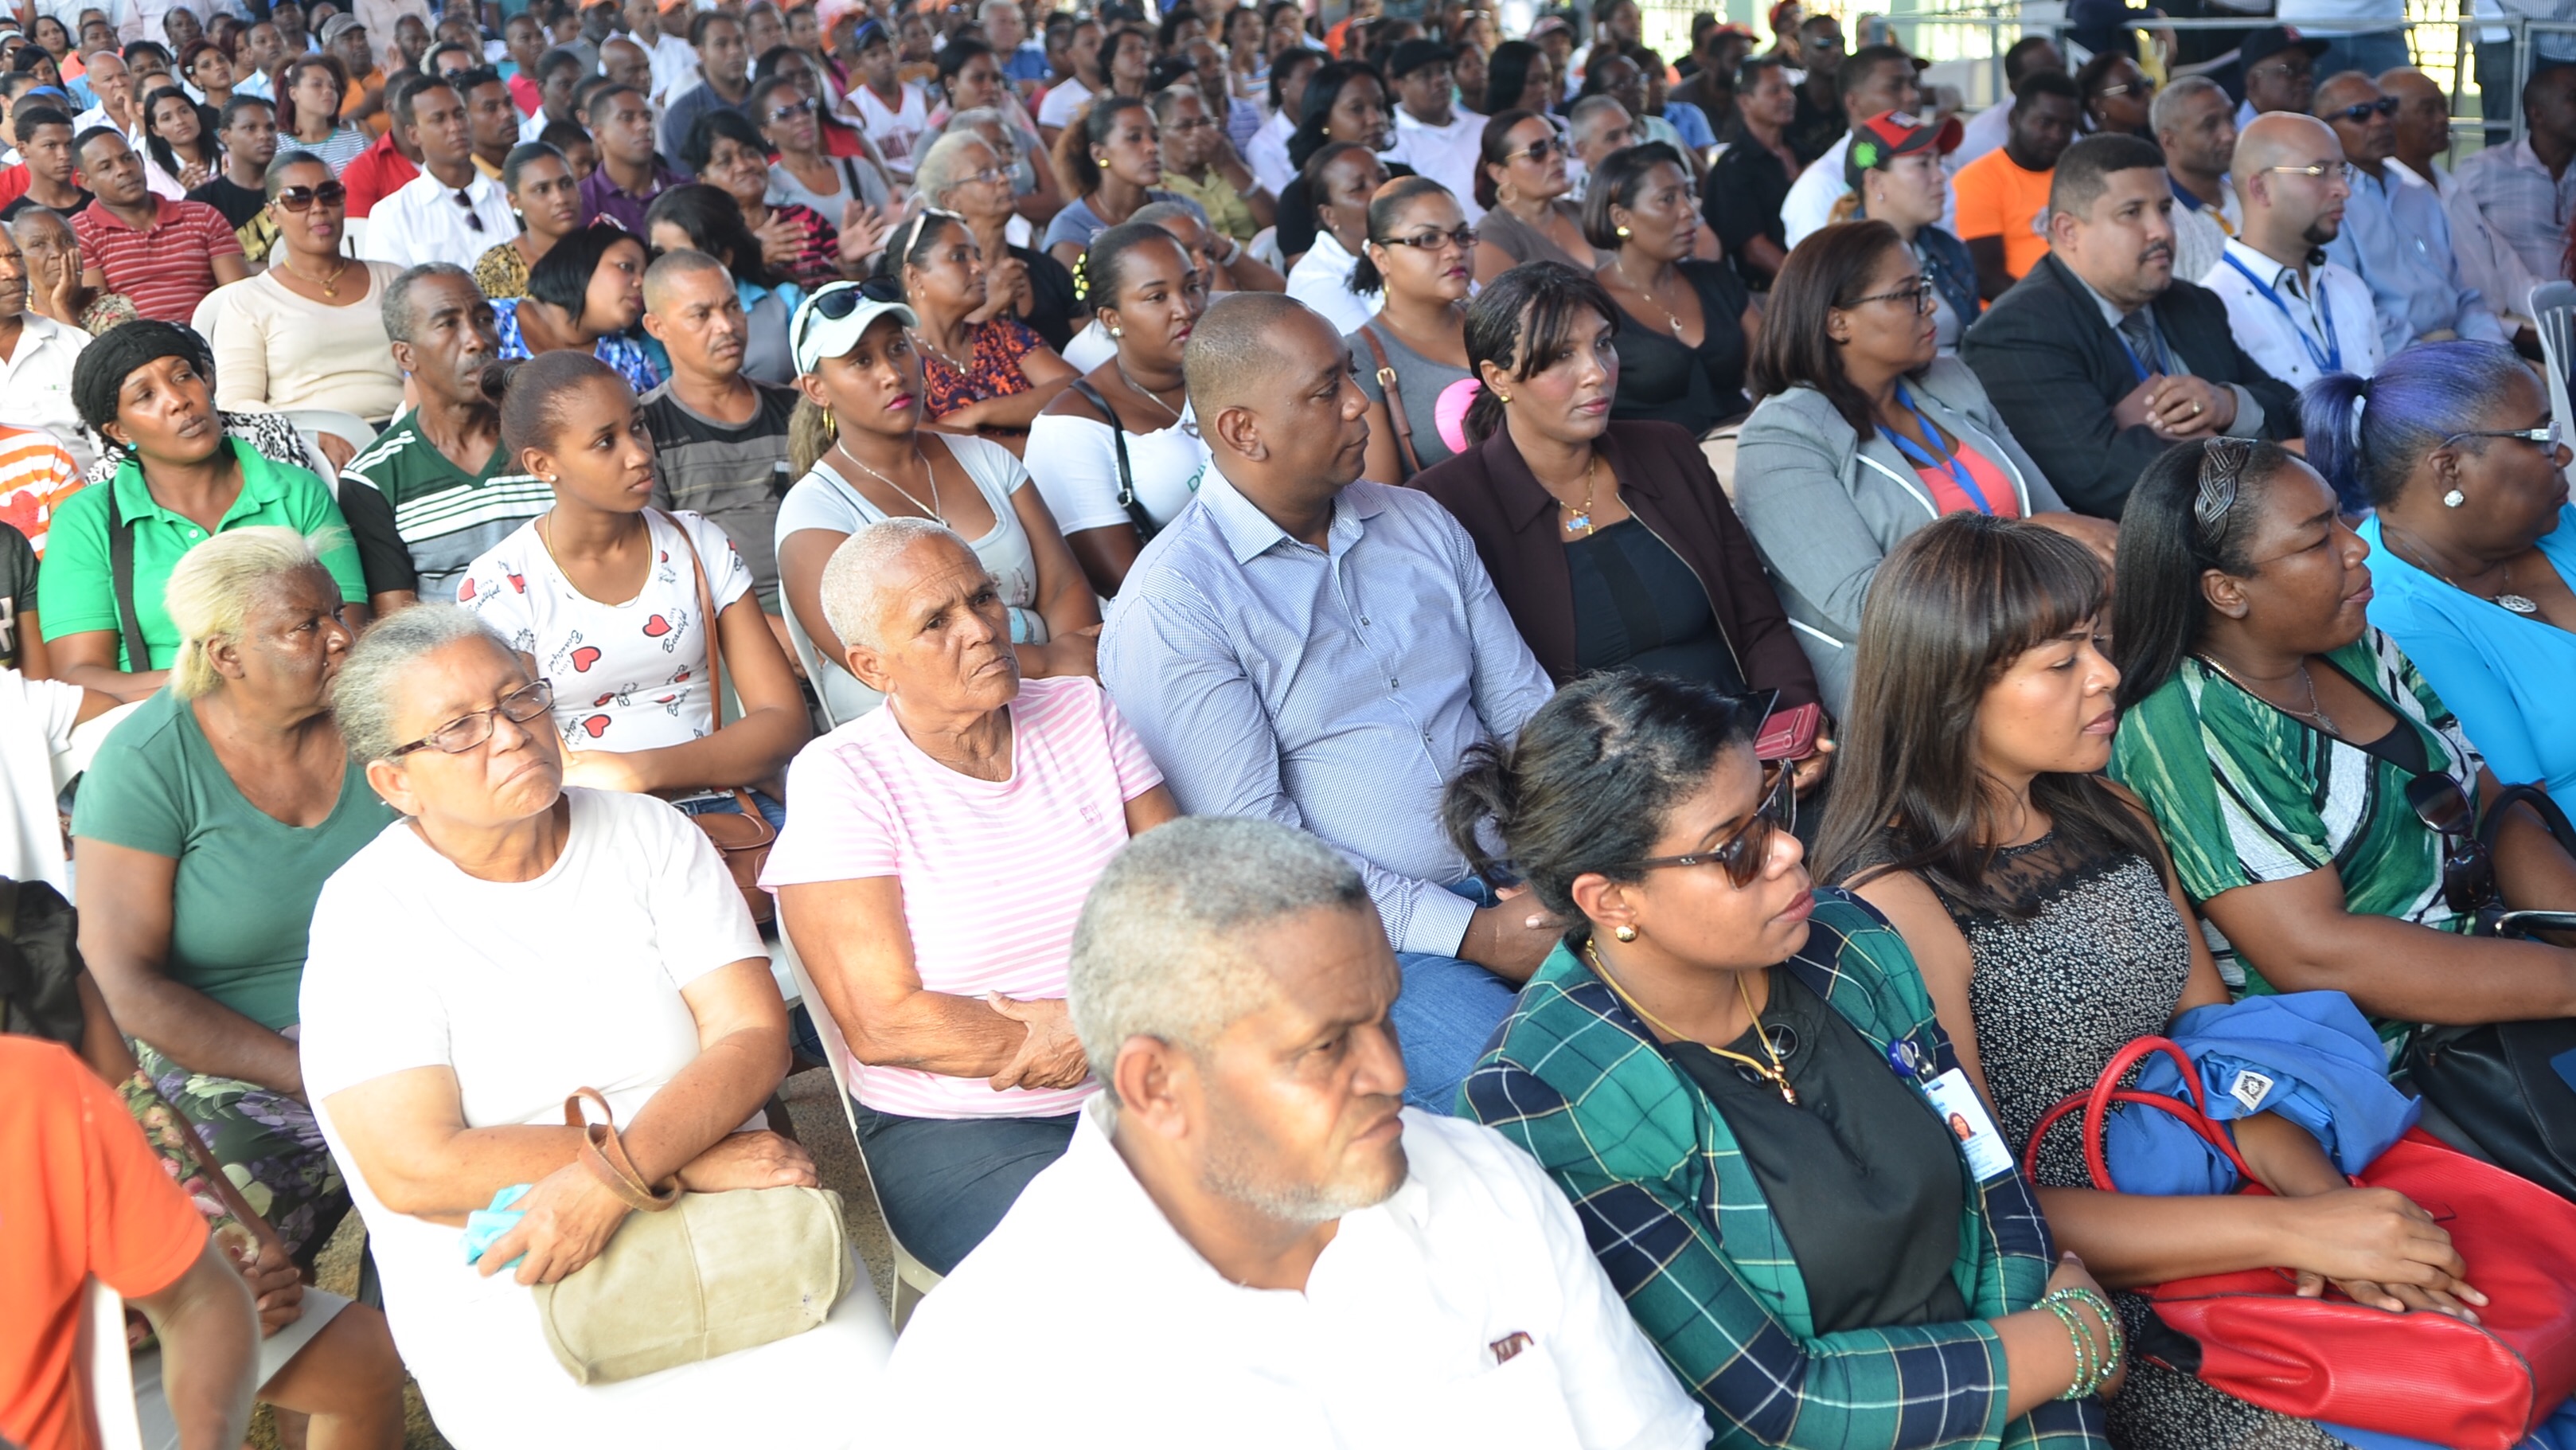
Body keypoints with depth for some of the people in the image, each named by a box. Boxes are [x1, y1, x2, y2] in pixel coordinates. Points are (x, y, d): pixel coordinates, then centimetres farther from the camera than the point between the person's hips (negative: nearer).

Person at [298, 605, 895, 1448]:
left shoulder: (650, 836, 7)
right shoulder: (367, 914, -3)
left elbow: (755, 1036, -2)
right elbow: (415, 1171, -12)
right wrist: (684, 1161, -14)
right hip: (509, 1289, -2)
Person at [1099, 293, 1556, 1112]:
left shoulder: (1419, 523, 13)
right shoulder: (1171, 605, -9)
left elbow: (1523, 705, 15)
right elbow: (1253, 838, -13)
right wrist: (1470, 933, -17)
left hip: (1520, 881, 6)